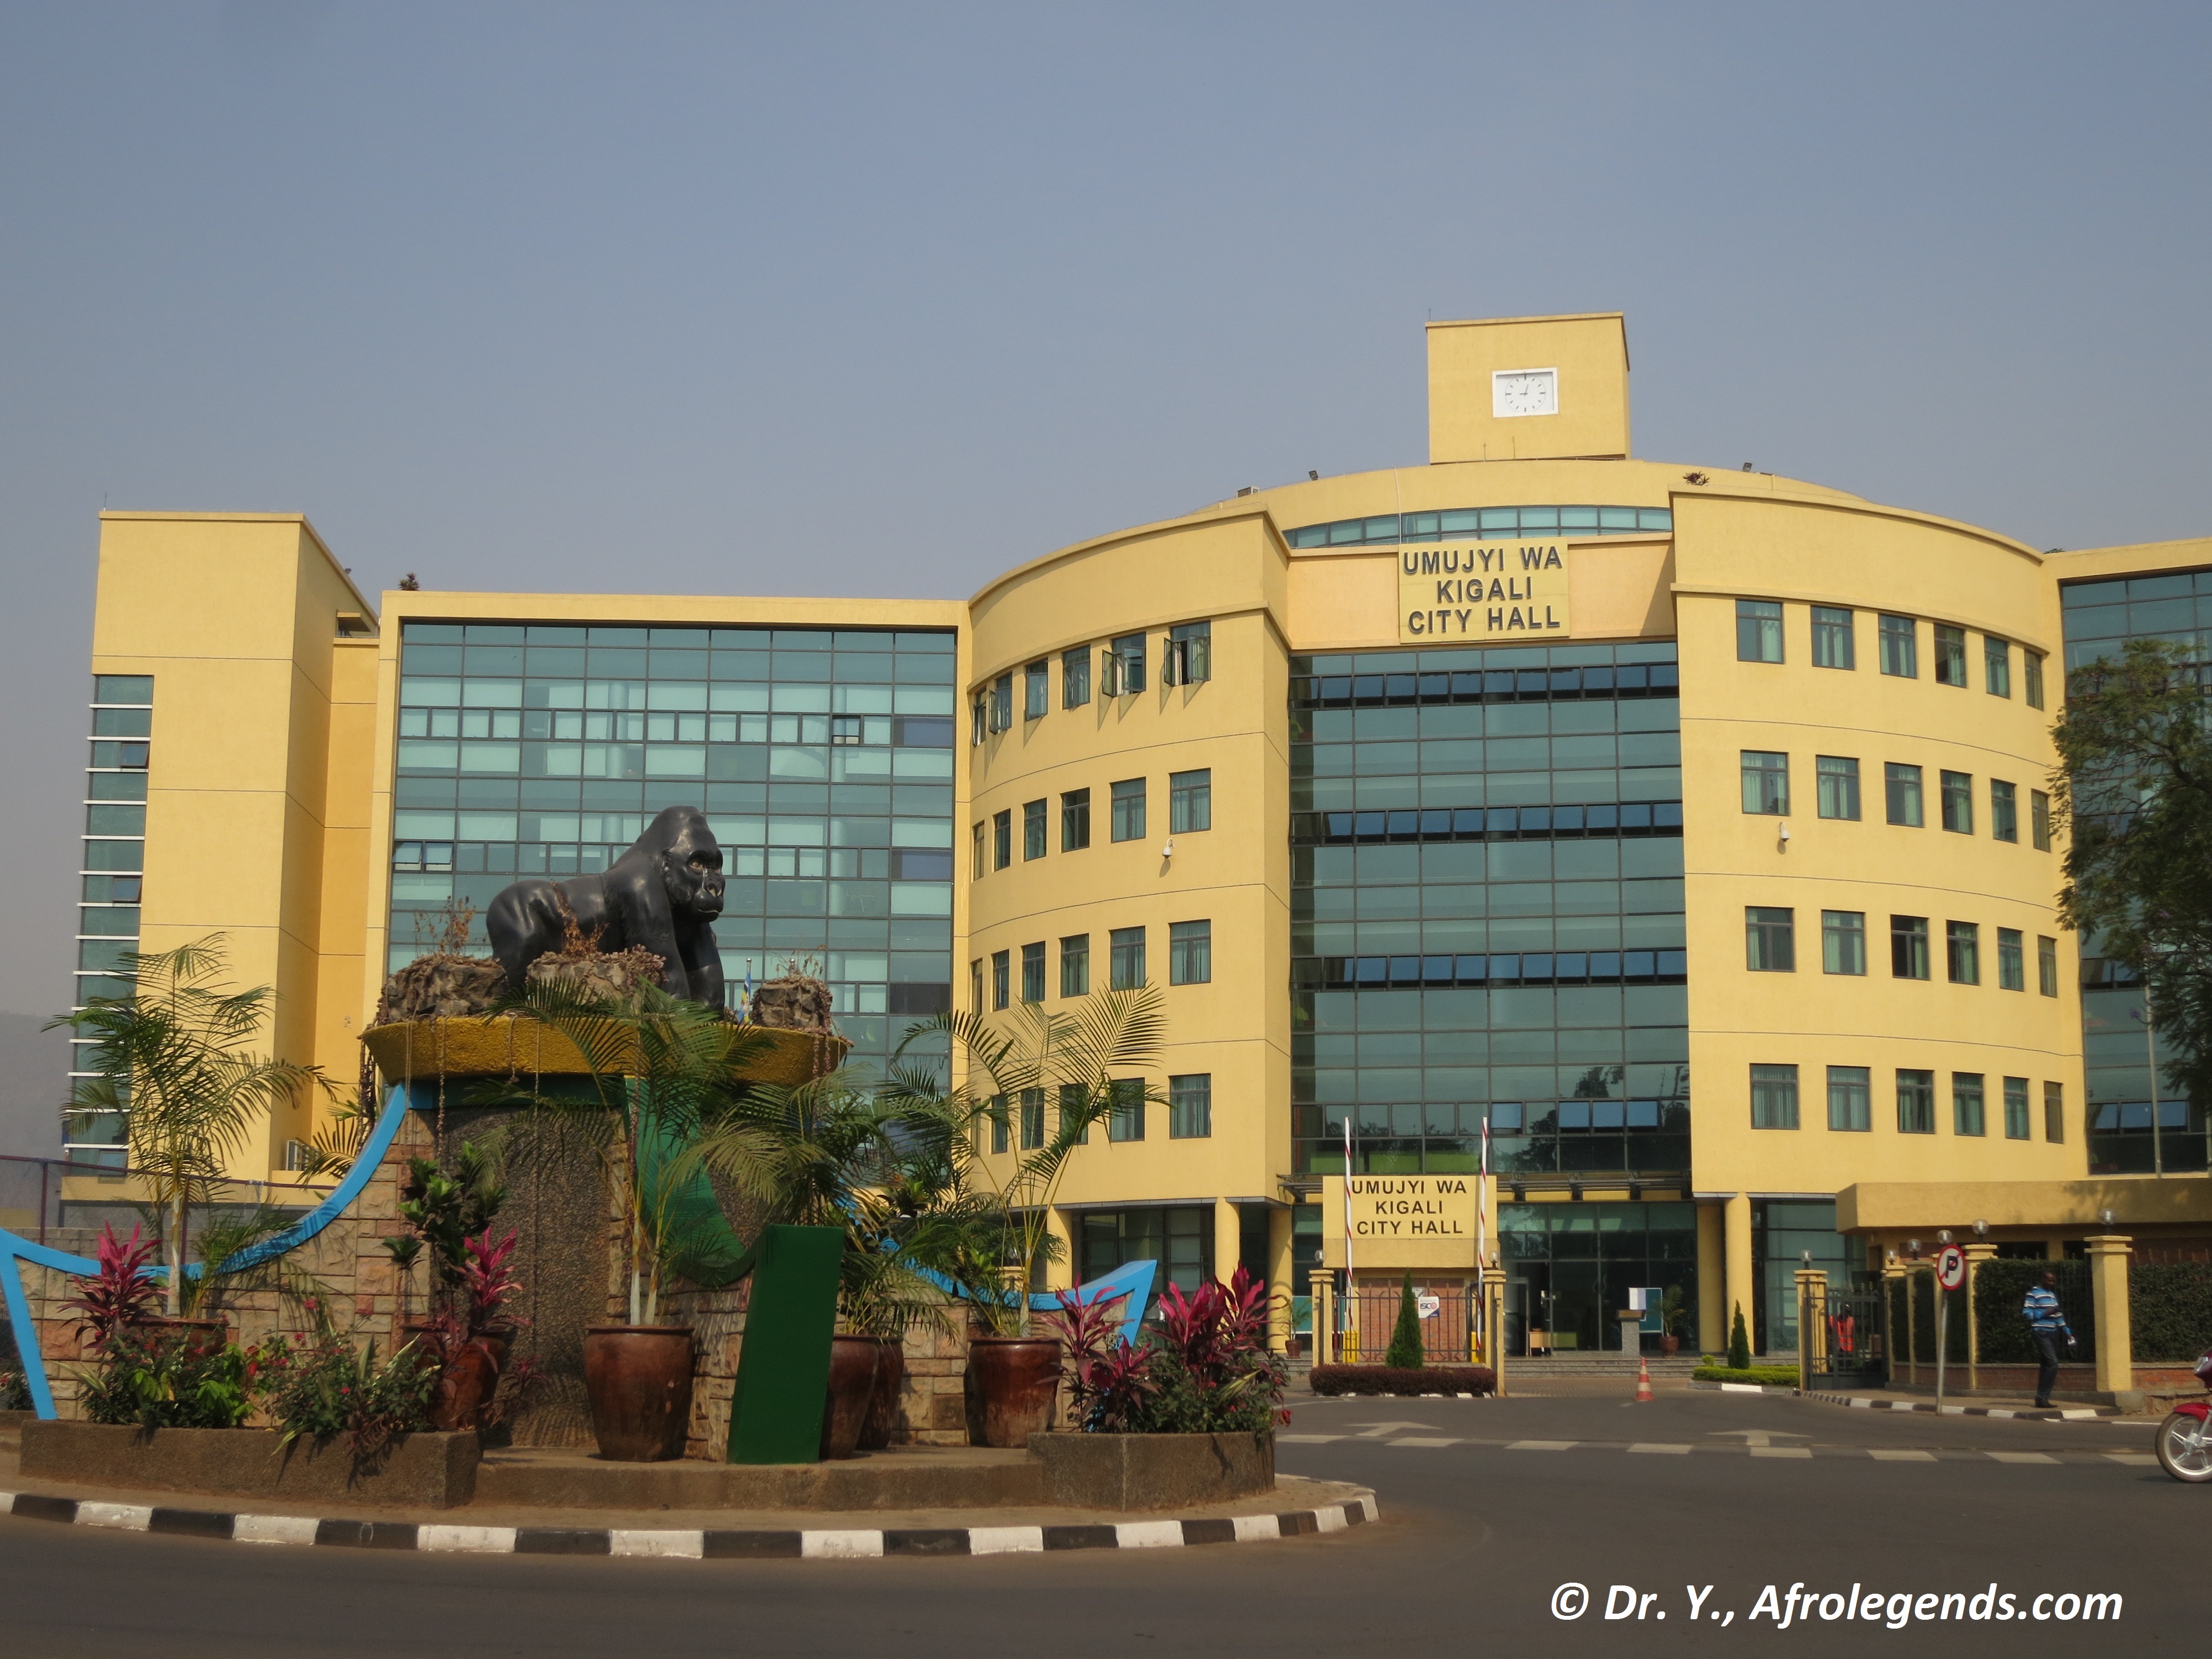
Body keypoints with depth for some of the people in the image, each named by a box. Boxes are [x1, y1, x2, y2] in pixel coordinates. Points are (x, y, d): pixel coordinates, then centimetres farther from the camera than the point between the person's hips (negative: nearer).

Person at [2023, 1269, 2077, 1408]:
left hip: (2053, 1333, 8)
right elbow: (2026, 1313, -10)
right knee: (2052, 1363, -18)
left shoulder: (2052, 1294, 19)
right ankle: (2042, 1396, -13)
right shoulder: (2034, 1293, -4)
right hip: (2041, 1332, -8)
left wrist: (2067, 1332, 19)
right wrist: (2044, 1314, -16)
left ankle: (2042, 1398, 13)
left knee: (2047, 1365, 7)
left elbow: (2058, 1316, 24)